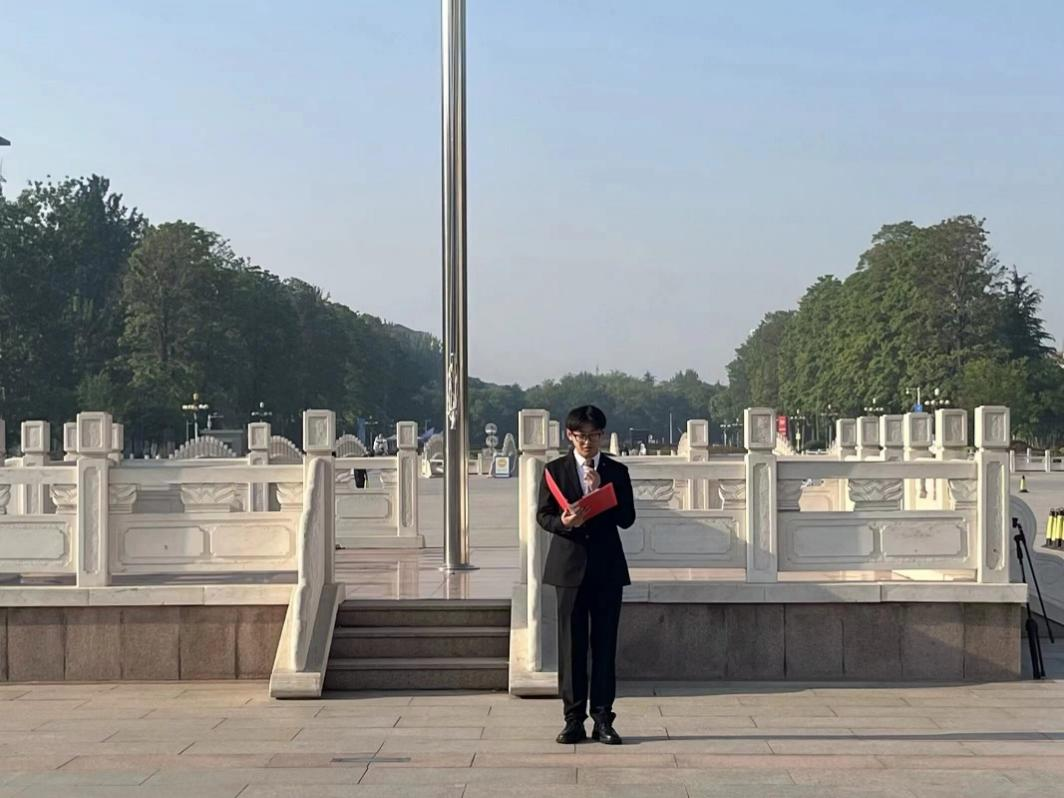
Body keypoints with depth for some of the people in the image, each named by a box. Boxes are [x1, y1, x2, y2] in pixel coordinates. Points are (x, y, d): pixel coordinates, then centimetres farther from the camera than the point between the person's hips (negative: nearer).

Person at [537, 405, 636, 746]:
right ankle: (574, 720, 7)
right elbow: (543, 515, 3)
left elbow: (627, 518, -1)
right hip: (569, 564, 0)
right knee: (571, 645, 1)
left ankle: (603, 720, 6)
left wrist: (601, 490, -11)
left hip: (607, 566, 1)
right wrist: (564, 522, -18)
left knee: (605, 644, 1)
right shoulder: (555, 470, 6)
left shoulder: (616, 471, 7)